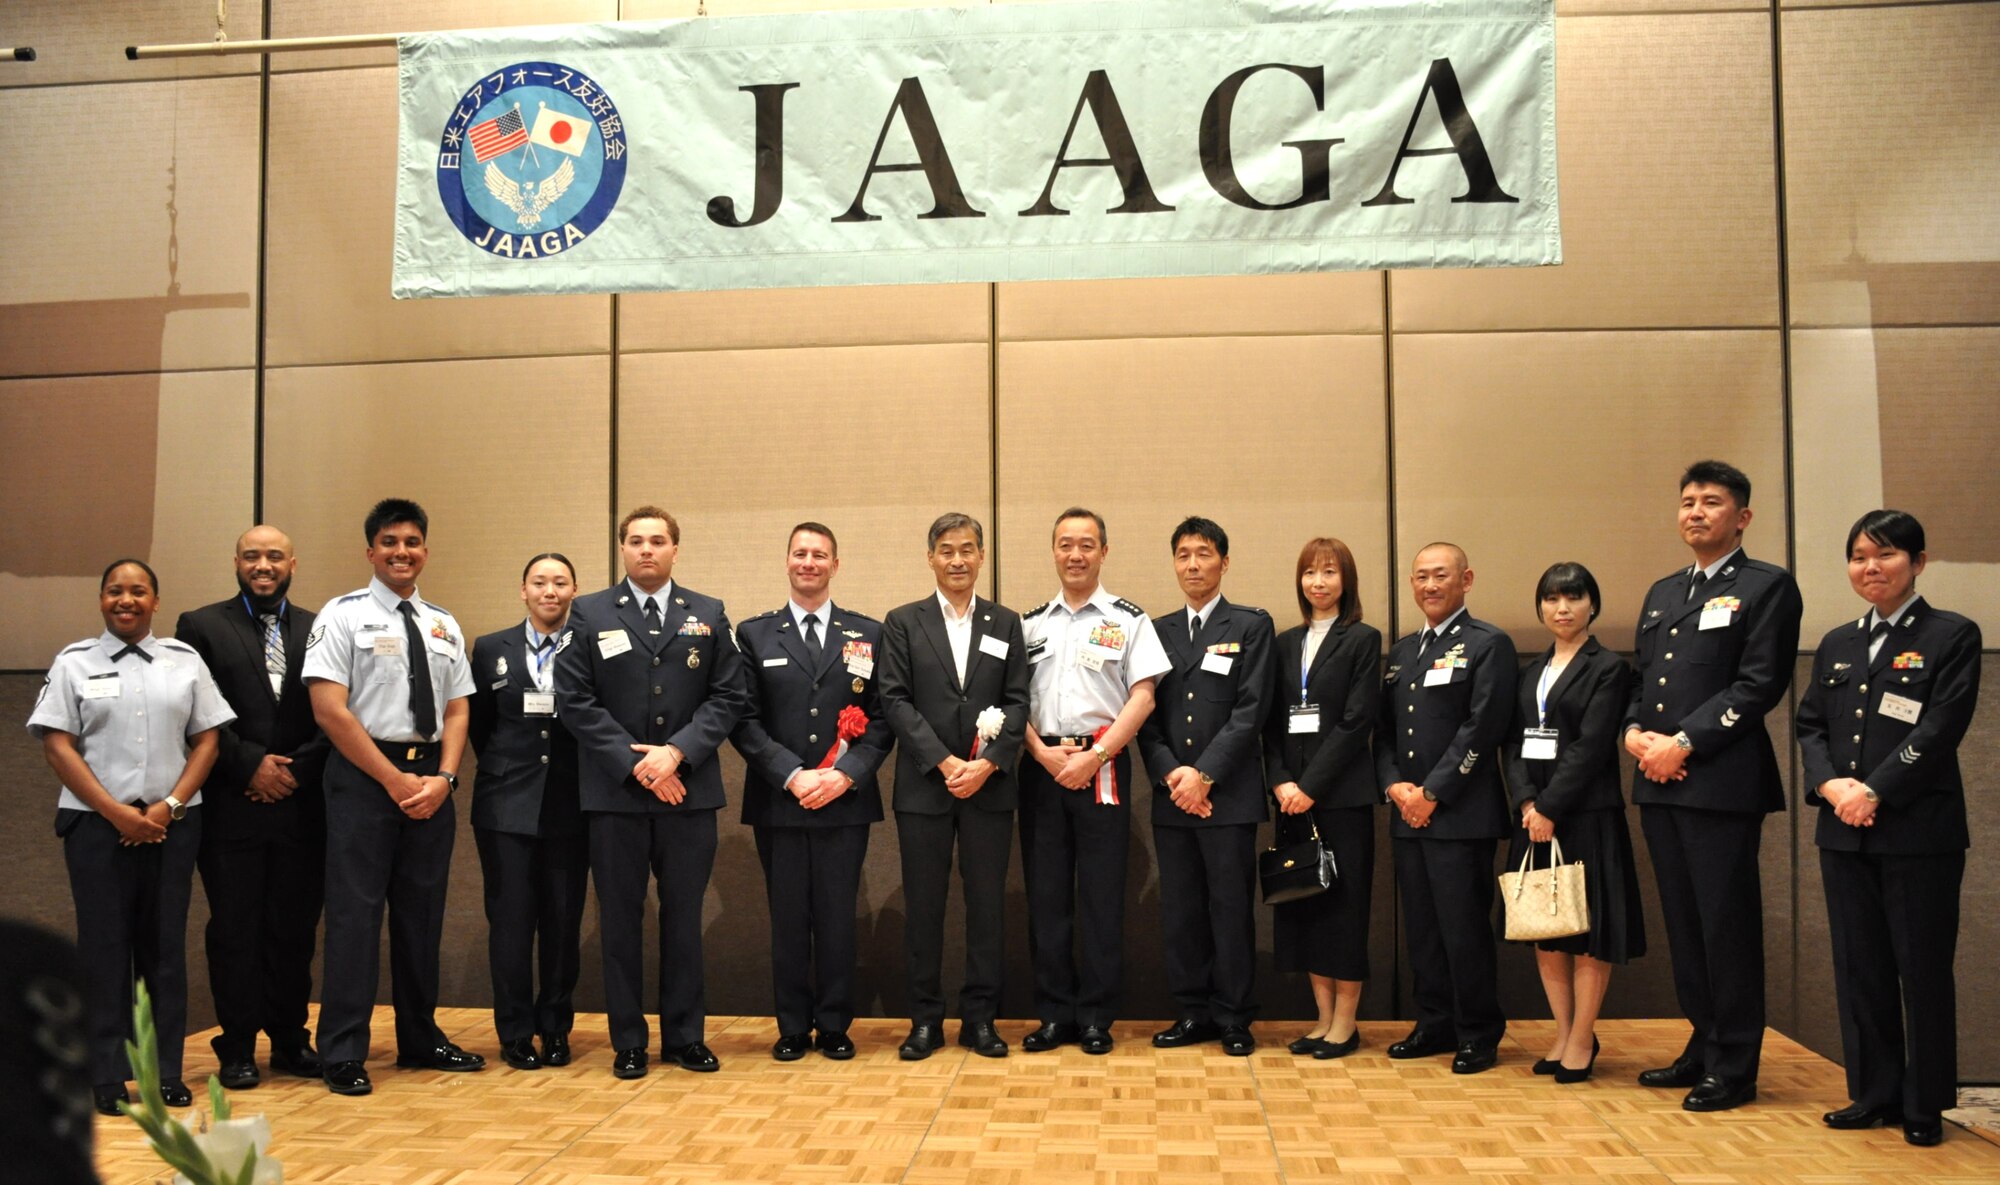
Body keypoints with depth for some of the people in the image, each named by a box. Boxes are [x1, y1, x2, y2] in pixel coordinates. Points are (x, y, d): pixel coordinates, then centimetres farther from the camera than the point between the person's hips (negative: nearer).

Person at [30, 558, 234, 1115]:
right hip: (96, 823, -1)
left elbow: (206, 741, 6)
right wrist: (115, 812, -11)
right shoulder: (74, 662, 4)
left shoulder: (184, 661, 8)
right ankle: (108, 1078, 8)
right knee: (104, 946, 1)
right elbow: (57, 745, -2)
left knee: (165, 945, 4)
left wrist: (170, 806, -7)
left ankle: (166, 1072, 10)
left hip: (172, 823, 1)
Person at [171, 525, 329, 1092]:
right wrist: (249, 765, -11)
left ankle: (290, 1039, 20)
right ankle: (237, 1049, 13)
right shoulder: (201, 626, 4)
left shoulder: (318, 629, 10)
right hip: (231, 806, -2)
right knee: (234, 929, 4)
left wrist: (297, 769, -7)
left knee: (295, 928, 8)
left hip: (301, 805, 2)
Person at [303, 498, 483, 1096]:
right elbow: (329, 710, -11)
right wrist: (395, 779, -13)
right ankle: (343, 1053, 4)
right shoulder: (344, 615, -3)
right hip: (364, 777, -5)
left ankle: (420, 1039, 22)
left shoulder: (444, 626, 14)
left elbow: (457, 711, 12)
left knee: (423, 912, 11)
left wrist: (443, 778, -5)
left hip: (432, 781, 5)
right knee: (356, 913, -4)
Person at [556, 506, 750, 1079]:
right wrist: (633, 762, -11)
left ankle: (685, 1035, 18)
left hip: (689, 791, 1)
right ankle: (628, 1041, 16)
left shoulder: (709, 616, 8)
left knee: (684, 915, 7)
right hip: (614, 792, -1)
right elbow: (575, 700, -3)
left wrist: (677, 752, -12)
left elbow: (730, 696, 1)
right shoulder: (589, 614, 5)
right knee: (620, 918, 6)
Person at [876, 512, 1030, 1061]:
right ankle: (925, 1020, 14)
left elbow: (1017, 702, 4)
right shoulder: (903, 622, 5)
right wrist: (944, 762, -13)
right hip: (924, 785, -1)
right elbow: (895, 700, -3)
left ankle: (980, 1018, 14)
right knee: (924, 904, 4)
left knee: (987, 902, 4)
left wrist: (988, 764, -11)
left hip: (989, 785, 1)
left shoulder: (1006, 623, 10)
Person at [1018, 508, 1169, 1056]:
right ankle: (1054, 1013, 14)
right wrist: (1043, 751, -7)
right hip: (1043, 765, 3)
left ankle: (1096, 1016, 10)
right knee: (1045, 892, 5)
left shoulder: (1128, 620, 4)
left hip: (1102, 765, -3)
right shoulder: (1031, 623, 12)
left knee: (1102, 894, 0)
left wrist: (1095, 756, -12)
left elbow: (1142, 696, -4)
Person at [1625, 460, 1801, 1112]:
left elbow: (1760, 685, -11)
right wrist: (1635, 733, 0)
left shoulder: (1767, 587, -3)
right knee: (1684, 924, 12)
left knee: (1727, 924, -1)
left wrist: (1684, 742, -16)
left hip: (1722, 782, -7)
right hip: (1660, 784, 7)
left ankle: (1734, 1068, 8)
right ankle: (1704, 1047, 23)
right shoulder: (1662, 594, 20)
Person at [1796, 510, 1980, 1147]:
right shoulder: (1837, 645, 14)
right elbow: (1810, 724, 10)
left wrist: (1873, 791, -17)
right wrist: (1831, 785, -9)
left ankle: (1925, 1106, 14)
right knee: (1859, 966, 9)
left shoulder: (1952, 636, -2)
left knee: (1922, 968, 2)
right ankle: (1874, 1094, 20)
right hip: (1844, 832, 5)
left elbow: (1939, 730, -11)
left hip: (1919, 830, -5)